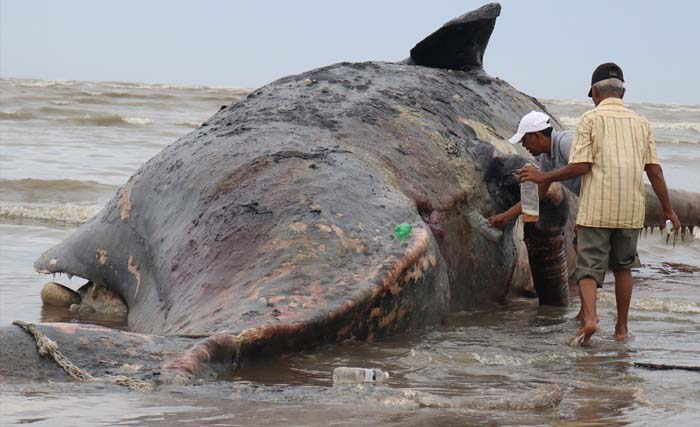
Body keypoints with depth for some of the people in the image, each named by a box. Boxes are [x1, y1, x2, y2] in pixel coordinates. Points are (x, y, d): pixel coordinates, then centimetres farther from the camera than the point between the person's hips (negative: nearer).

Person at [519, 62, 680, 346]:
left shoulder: (590, 119, -1)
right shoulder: (640, 123, 11)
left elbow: (580, 166, -10)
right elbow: (654, 170, 8)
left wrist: (543, 178, 2)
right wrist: (668, 210, 14)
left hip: (596, 210, -4)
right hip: (631, 211, 4)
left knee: (589, 267, -2)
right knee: (623, 266, 18)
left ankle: (589, 317, -25)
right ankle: (621, 327, 20)